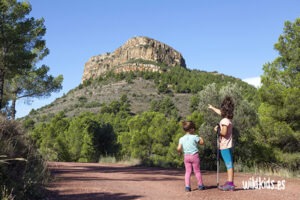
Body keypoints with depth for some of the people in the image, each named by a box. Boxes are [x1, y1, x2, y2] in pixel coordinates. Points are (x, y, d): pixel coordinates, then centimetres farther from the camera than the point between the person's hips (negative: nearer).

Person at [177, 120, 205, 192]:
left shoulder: (181, 139, 0)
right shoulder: (195, 137, -9)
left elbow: (179, 148, -4)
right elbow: (202, 142, 3)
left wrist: (180, 151, 17)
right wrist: (200, 138, 20)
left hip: (186, 156, 3)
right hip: (194, 155, -3)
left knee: (187, 172, 8)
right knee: (197, 171, 9)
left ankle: (187, 186, 1)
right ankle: (200, 185, 20)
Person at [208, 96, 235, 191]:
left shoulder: (225, 120, -16)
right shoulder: (228, 118, 13)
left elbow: (224, 132, -23)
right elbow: (220, 112, 30)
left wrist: (217, 130, -6)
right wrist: (212, 108, 44)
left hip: (225, 146, -9)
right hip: (228, 145, 9)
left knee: (229, 164, -10)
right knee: (229, 164, 10)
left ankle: (230, 184, -10)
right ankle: (229, 183, 15)